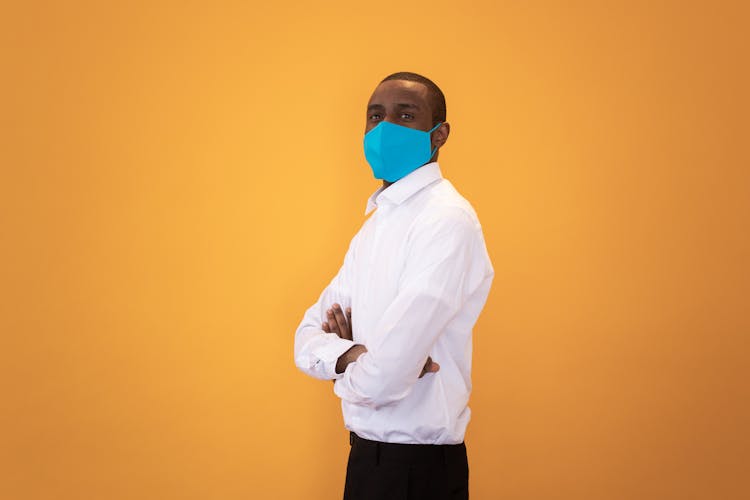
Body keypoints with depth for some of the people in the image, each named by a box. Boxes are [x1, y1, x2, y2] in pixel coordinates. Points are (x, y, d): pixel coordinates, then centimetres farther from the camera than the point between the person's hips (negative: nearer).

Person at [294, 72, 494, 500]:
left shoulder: (447, 219, -19)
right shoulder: (376, 225, 11)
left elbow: (383, 376, -25)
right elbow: (308, 338, 7)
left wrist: (351, 379, -4)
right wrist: (349, 356, -14)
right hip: (369, 453, 8)